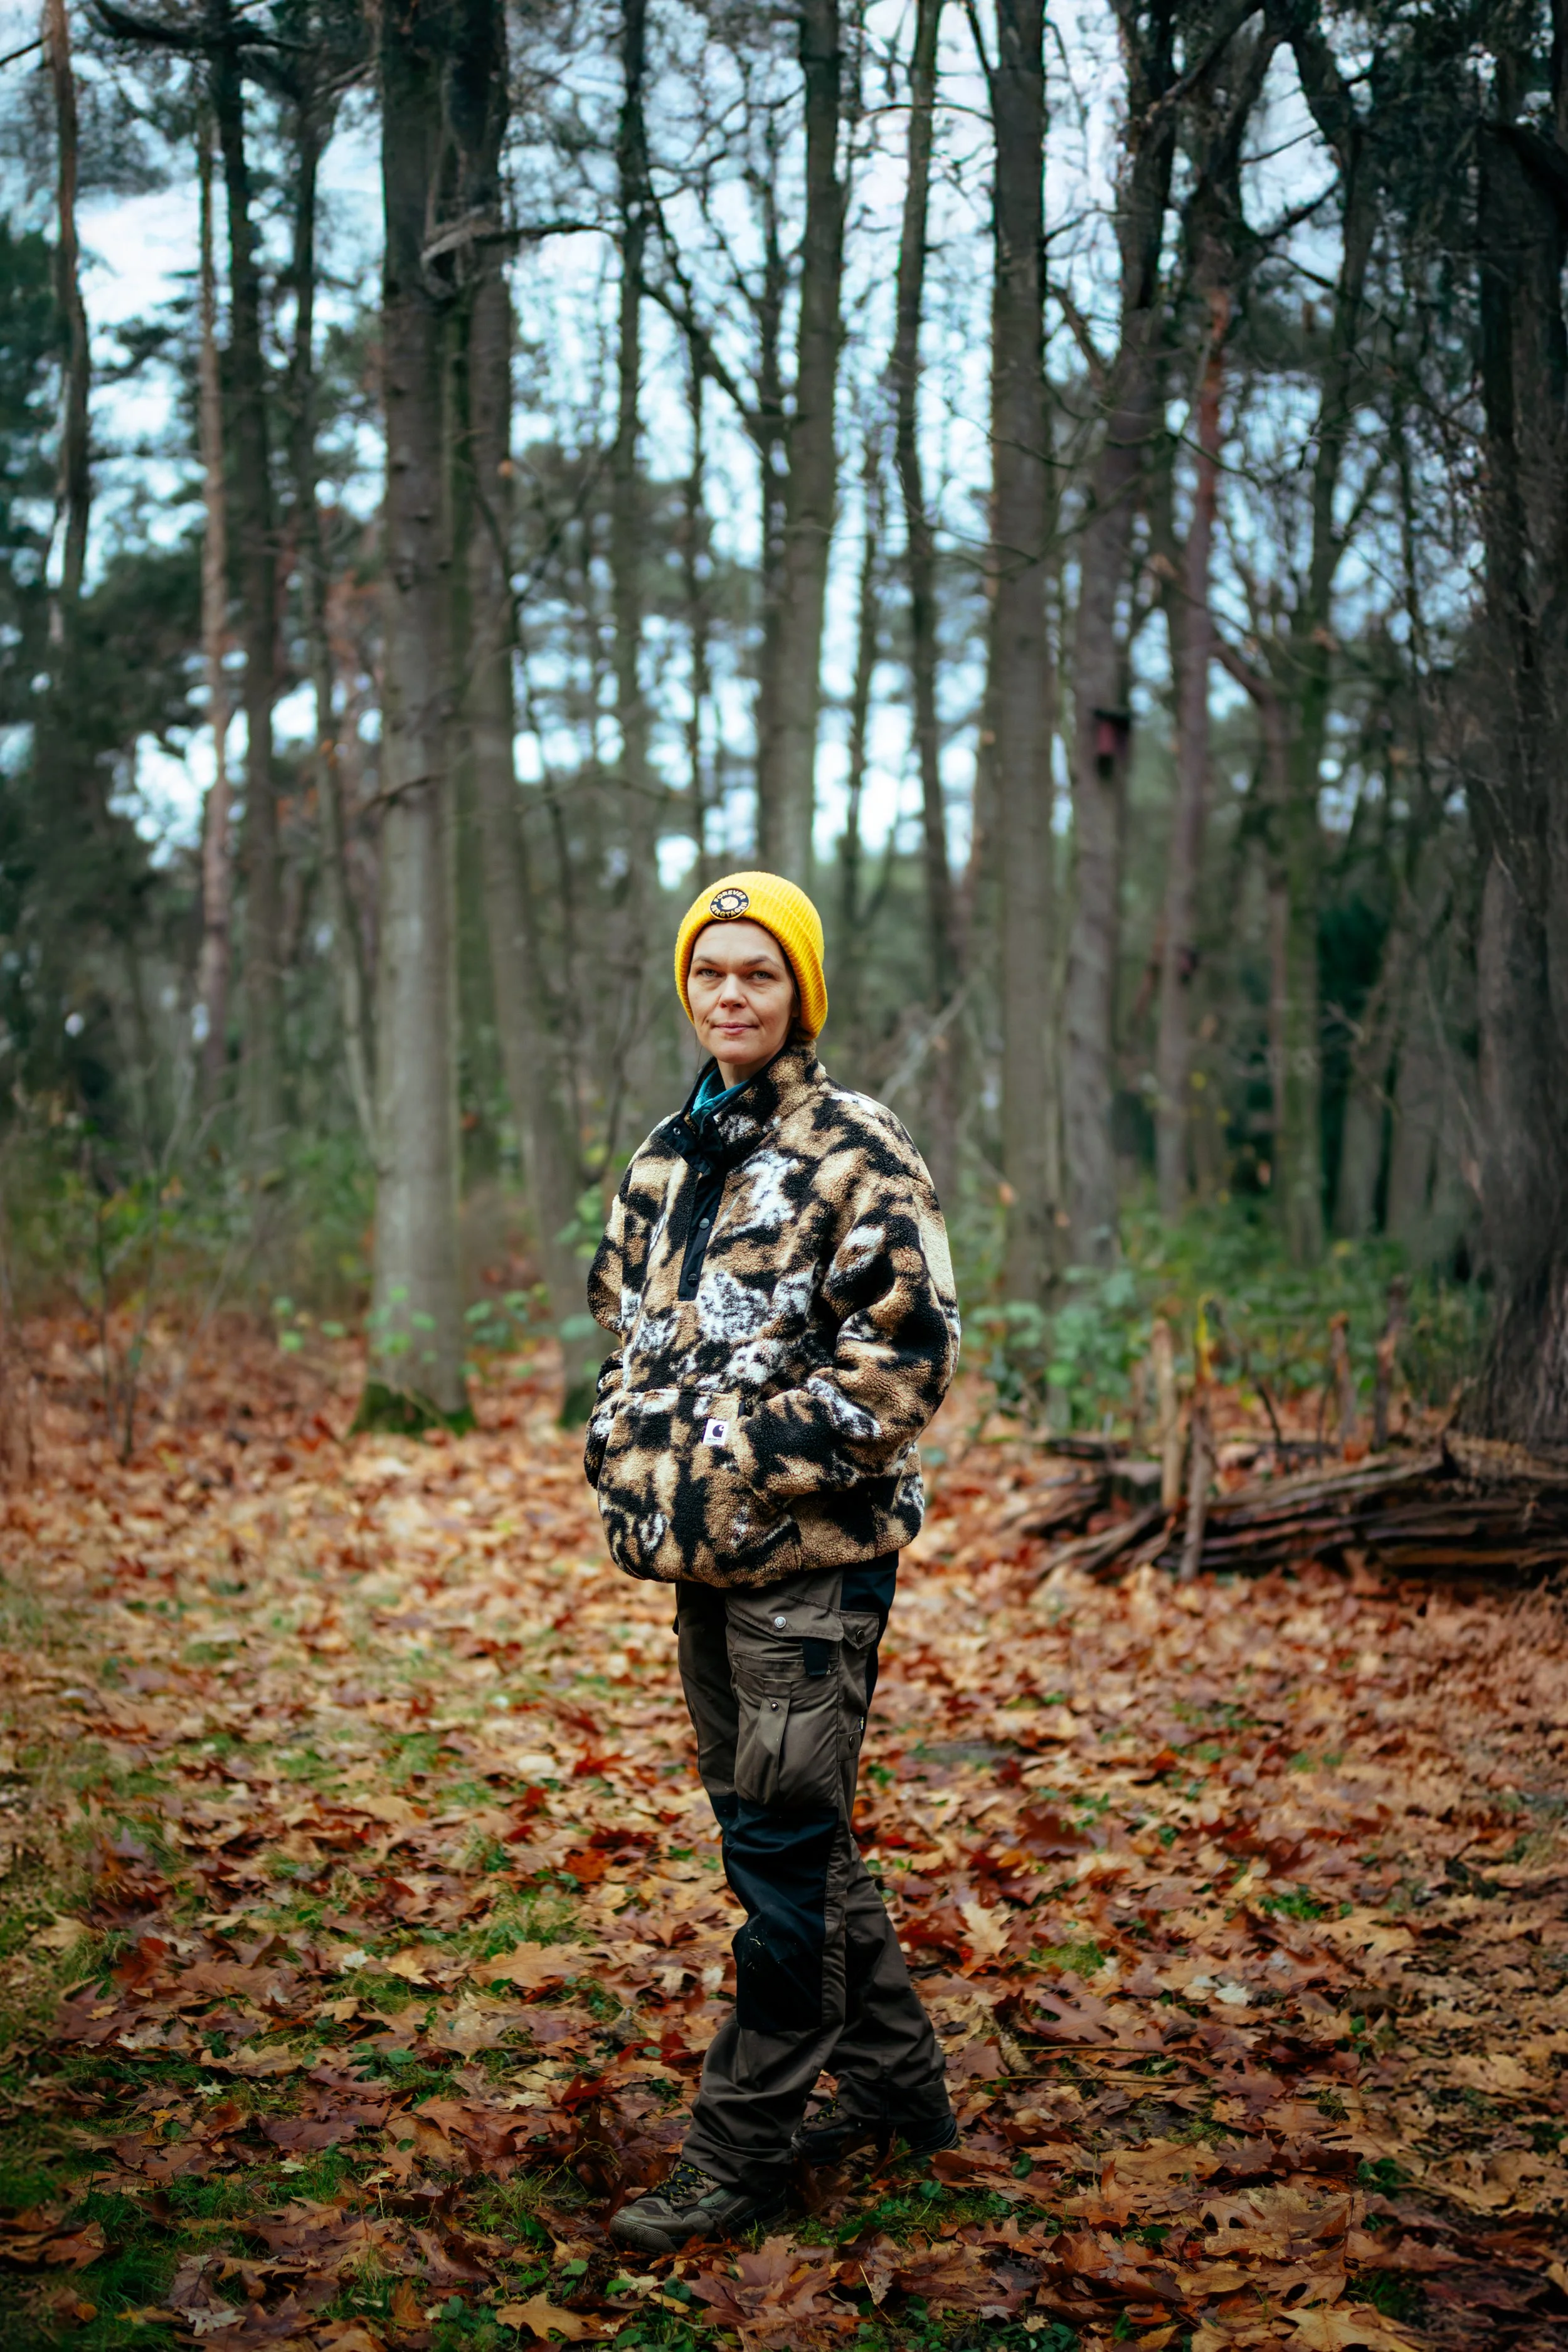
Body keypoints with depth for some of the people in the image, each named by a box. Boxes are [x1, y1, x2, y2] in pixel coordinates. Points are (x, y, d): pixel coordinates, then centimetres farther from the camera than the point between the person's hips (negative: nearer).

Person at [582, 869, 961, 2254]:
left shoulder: (857, 1154, -9)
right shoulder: (666, 1158, 14)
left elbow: (906, 1355, -15)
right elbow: (628, 1326, 23)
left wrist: (750, 1462, -18)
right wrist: (628, 1448, 6)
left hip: (813, 1551, -8)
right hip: (703, 1552, 8)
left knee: (781, 1845, -3)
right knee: (785, 1830, 16)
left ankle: (740, 2152, 8)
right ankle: (897, 2082, 31)